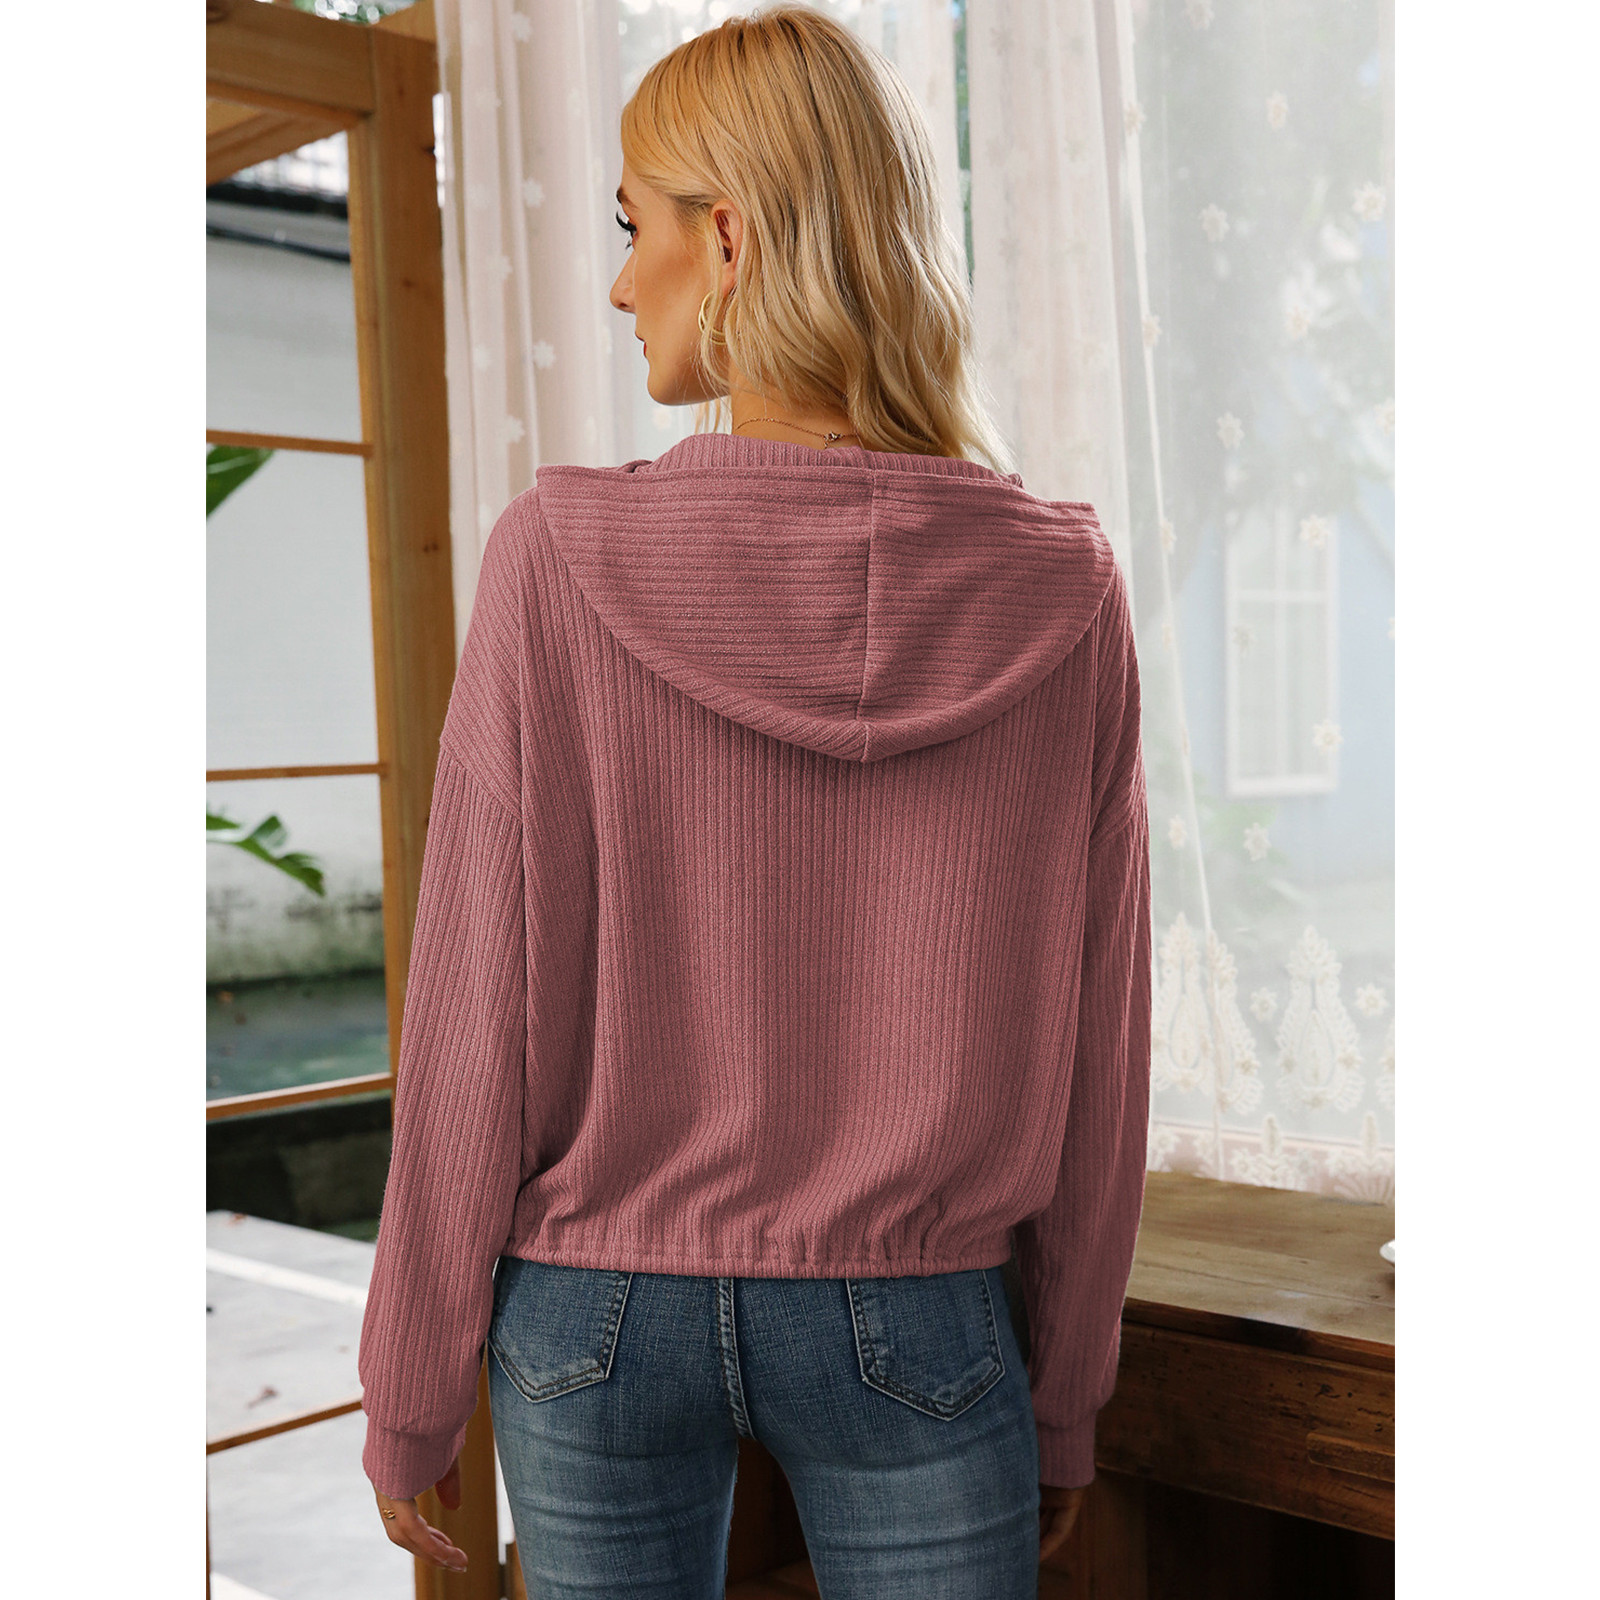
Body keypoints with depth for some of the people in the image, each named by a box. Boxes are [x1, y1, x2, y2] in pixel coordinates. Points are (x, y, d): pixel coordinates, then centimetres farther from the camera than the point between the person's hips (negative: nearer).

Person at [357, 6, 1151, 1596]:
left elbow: (479, 1031, -10)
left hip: (599, 1317, 0)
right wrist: (1066, 1399, 10)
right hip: (911, 1324, 1)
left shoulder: (563, 560, -14)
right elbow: (1092, 1058, -3)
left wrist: (409, 1396, 3)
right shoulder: (1061, 591, -8)